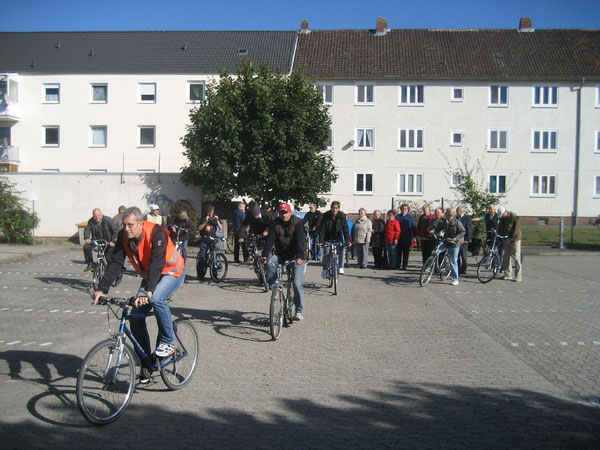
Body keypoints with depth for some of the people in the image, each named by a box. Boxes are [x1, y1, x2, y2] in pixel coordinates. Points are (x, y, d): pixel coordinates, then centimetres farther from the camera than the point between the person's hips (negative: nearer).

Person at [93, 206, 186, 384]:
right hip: (149, 276, 6)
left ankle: (167, 343, -15)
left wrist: (148, 291, -49)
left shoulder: (156, 233, -30)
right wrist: (102, 289, -27)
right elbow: (115, 263, -16)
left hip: (172, 272, -6)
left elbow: (157, 264, -38)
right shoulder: (124, 236, -12)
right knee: (136, 316, -5)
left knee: (156, 298, -35)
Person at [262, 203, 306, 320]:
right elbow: (270, 239, -13)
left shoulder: (298, 223, -12)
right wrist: (265, 255, -28)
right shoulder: (275, 224, -1)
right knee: (270, 261, -29)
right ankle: (273, 288, -17)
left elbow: (300, 241, -24)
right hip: (281, 254, 4)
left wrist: (299, 257, -39)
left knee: (297, 283, -11)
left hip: (296, 257, -4)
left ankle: (299, 311, 0)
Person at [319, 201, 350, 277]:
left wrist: (347, 241, -22)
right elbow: (322, 229, -15)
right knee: (326, 254, -8)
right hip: (328, 238, 0)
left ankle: (340, 267, -3)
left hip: (338, 238, 0)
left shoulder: (342, 216, -12)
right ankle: (325, 269, 10)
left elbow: (345, 229, -13)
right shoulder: (326, 215, -13)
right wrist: (321, 241, -25)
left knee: (341, 251, -19)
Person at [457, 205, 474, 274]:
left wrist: (467, 239, -13)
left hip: (463, 240, -6)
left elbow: (469, 230, -8)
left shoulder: (467, 218, -4)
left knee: (463, 255, -1)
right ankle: (458, 269, 16)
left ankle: (463, 269, 7)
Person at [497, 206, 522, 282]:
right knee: (506, 257, 7)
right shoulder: (502, 218, 5)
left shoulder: (514, 217, -15)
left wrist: (510, 239, -17)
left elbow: (516, 230, -17)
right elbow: (500, 228, 13)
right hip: (506, 240, 7)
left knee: (516, 258, -7)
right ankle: (508, 275, 15)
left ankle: (518, 276, -4)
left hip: (514, 240, -7)